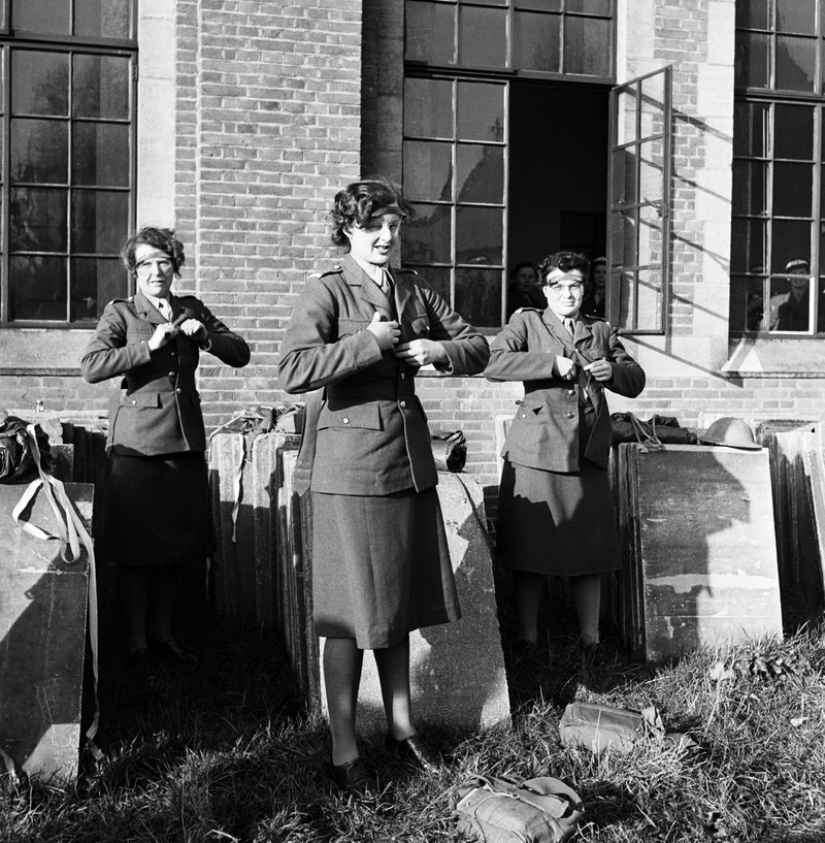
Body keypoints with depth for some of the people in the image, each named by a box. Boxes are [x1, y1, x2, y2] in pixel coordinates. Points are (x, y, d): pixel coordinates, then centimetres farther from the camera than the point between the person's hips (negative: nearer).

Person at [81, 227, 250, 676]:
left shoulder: (192, 309, 12)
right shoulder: (121, 312, 1)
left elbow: (240, 354, 9)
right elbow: (91, 365, -13)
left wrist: (205, 336, -8)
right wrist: (149, 346, -18)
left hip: (185, 437, 4)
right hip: (138, 438, -4)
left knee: (177, 542, 10)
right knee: (137, 547, 0)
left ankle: (162, 633, 24)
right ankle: (136, 643, 12)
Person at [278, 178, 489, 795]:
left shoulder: (415, 290, 11)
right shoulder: (327, 290, -7)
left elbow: (479, 347, 16)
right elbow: (294, 369, -22)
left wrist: (438, 350, -4)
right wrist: (369, 343, -20)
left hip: (410, 461, 6)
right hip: (349, 465, -6)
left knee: (400, 603, 16)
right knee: (353, 611, 0)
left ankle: (402, 725, 31)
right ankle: (344, 750, 14)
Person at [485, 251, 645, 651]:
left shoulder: (601, 331, 20)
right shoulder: (527, 323, 9)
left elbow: (636, 382, 20)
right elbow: (493, 364, -8)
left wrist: (613, 370, -2)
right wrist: (551, 363, -15)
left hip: (588, 455, 4)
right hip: (535, 453, -3)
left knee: (591, 553, 6)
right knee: (529, 554, -1)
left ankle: (591, 640, 17)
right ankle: (527, 640, 11)